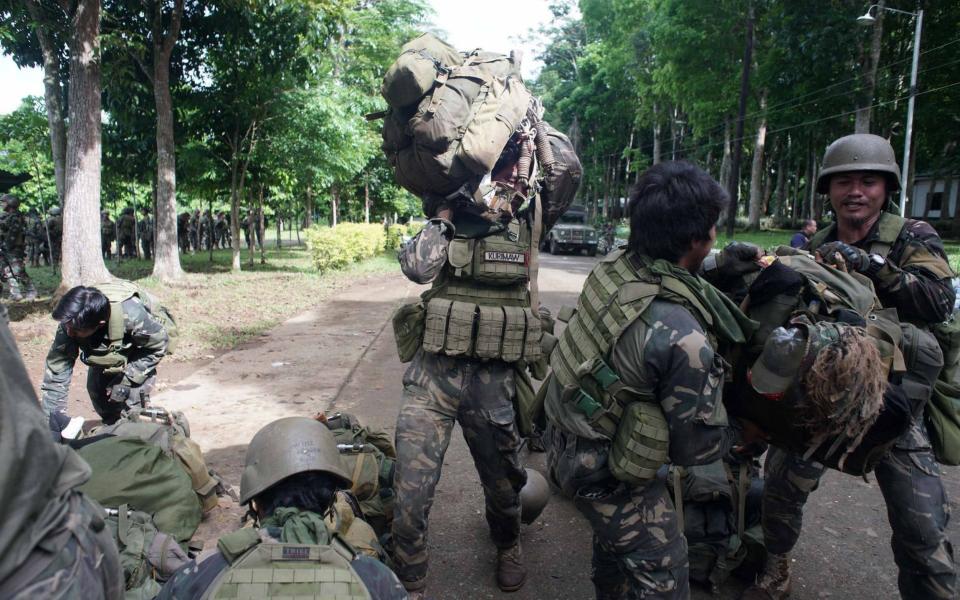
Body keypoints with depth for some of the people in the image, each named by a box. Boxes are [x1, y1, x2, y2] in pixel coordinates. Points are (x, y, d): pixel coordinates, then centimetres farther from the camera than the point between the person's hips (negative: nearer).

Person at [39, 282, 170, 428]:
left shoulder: (132, 315, -46)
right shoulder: (71, 323, -33)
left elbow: (159, 344, -27)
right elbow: (56, 371, -26)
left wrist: (127, 379, -28)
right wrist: (52, 420, -26)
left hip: (141, 344, -4)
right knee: (96, 386, -4)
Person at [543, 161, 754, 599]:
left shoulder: (614, 264, -13)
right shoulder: (684, 339, -33)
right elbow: (697, 445, -19)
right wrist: (737, 434, 3)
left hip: (565, 436, 8)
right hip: (604, 472, -8)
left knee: (616, 537, 31)